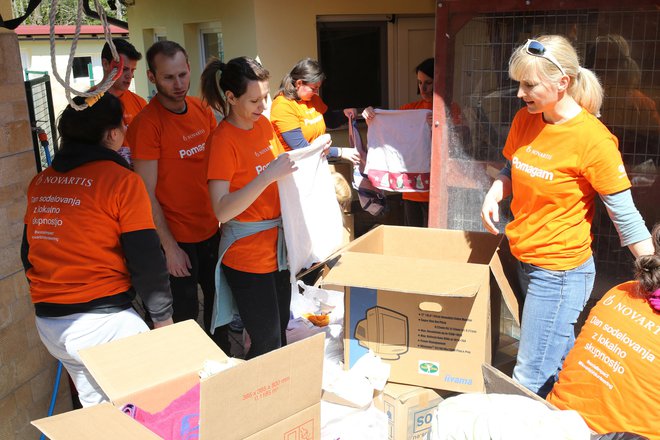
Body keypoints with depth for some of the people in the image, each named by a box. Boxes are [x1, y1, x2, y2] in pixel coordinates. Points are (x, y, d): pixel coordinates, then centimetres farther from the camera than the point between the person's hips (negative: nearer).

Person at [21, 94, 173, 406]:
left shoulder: (40, 183, 9)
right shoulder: (122, 181, -10)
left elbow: (29, 253, 17)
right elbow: (146, 260, -11)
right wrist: (162, 316, 1)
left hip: (47, 323, 7)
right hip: (103, 321, -7)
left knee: (94, 405, 21)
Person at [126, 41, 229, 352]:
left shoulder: (202, 109, 1)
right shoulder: (146, 123, -17)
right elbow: (147, 195, -16)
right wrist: (169, 247, -15)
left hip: (211, 229, 6)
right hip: (177, 238, -6)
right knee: (185, 315, 8)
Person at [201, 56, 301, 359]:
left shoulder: (264, 124, 4)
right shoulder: (223, 139, -17)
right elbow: (222, 211, -24)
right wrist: (268, 176, -32)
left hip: (277, 248, 7)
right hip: (247, 257, -7)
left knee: (280, 333, 18)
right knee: (267, 344, 1)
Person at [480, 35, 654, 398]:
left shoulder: (592, 138, -20)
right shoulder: (525, 120, 1)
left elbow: (625, 215, -15)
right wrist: (493, 196, -6)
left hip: (560, 270, -7)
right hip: (524, 259, 7)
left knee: (531, 380, -4)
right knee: (563, 359, 23)